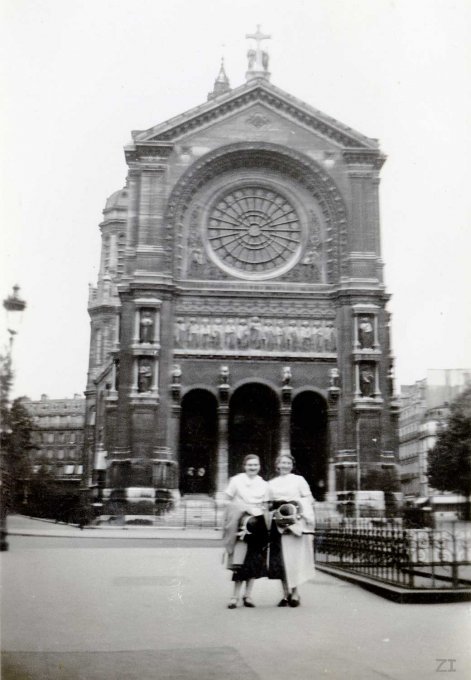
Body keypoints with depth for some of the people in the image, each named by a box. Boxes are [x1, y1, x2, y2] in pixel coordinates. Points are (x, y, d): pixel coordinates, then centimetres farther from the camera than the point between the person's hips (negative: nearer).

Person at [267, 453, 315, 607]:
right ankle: (286, 593, 8)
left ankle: (294, 593, 1)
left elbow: (307, 501, 0)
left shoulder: (299, 480, 6)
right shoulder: (271, 484, 16)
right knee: (280, 559, 0)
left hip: (296, 523, -3)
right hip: (278, 524, 3)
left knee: (295, 557, -7)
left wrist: (309, 524, -9)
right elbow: (268, 505, 15)